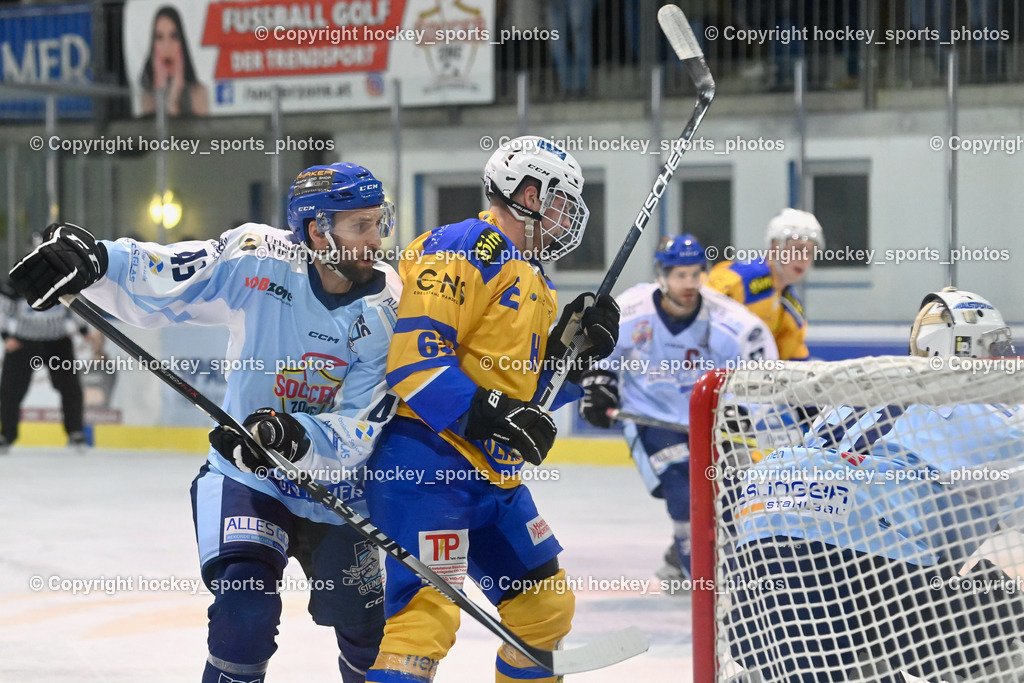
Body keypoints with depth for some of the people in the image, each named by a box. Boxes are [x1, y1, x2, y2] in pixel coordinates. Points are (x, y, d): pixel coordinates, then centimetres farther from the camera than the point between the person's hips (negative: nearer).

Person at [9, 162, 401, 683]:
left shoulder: (390, 309, -17)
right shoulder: (260, 260, -19)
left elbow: (358, 431, -21)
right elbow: (153, 282, -19)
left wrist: (294, 438, -39)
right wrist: (90, 259, -39)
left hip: (336, 488, 2)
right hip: (247, 479, -2)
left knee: (368, 638, 14)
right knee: (245, 604, -26)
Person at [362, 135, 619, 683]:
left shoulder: (534, 284, 21)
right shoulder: (463, 247, -10)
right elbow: (412, 350, -21)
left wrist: (575, 350, 7)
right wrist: (484, 412, -27)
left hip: (493, 473, 10)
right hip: (426, 459, -10)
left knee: (547, 606, 16)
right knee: (429, 612, -21)